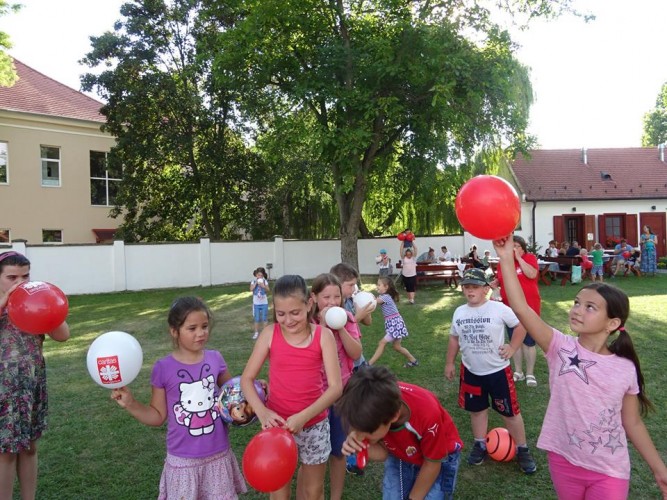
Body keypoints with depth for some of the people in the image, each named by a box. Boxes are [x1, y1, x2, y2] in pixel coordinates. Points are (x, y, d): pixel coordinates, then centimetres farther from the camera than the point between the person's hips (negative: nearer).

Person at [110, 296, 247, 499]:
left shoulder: (215, 359, -6)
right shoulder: (164, 368, -12)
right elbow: (158, 416, -1)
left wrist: (247, 395, -7)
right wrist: (130, 404, -15)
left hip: (218, 455, 2)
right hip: (183, 460, -2)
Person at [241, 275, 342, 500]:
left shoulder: (323, 335, -11)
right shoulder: (270, 333, -9)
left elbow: (336, 387, -15)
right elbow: (246, 378, -7)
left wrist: (303, 416, -26)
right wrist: (261, 411, -23)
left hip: (314, 423, 0)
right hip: (277, 422, 0)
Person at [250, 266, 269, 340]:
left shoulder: (265, 281, -3)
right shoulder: (253, 281, -1)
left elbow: (268, 290, -10)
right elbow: (251, 289, -15)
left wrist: (263, 286, -26)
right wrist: (256, 283, -20)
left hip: (264, 303, 0)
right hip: (256, 303, 0)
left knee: (264, 318, 5)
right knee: (257, 319, 6)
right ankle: (256, 333, 15)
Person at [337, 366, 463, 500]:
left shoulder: (427, 413, -39)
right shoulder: (371, 410, -28)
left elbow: (432, 464, -20)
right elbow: (383, 453, -13)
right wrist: (362, 446, -33)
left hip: (439, 459, -3)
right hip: (400, 457, 3)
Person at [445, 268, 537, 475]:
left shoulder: (498, 309, -16)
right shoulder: (459, 312, -1)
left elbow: (521, 324, -6)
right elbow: (454, 338, 11)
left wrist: (512, 348, -10)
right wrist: (449, 363, 11)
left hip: (498, 371, -4)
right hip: (471, 372, 4)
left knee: (509, 411, 7)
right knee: (477, 409, 17)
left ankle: (522, 449, 24)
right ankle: (480, 445, 36)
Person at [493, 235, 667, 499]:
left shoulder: (625, 368, -9)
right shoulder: (561, 348, -13)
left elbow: (632, 423, 4)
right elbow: (521, 309, -26)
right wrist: (506, 260, -31)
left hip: (610, 471, -1)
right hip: (563, 461, 1)